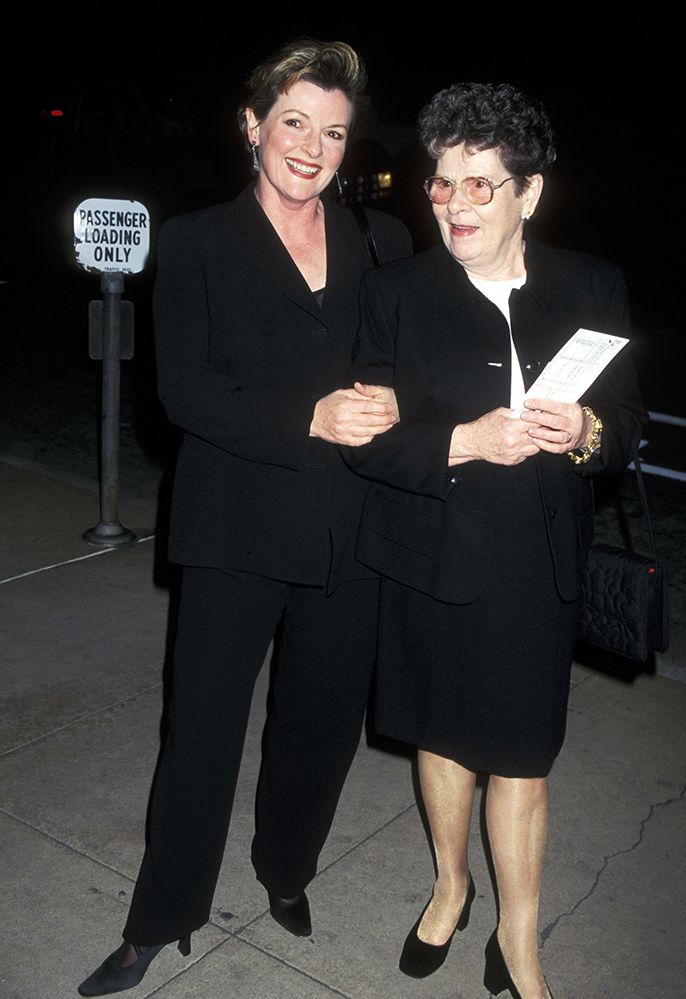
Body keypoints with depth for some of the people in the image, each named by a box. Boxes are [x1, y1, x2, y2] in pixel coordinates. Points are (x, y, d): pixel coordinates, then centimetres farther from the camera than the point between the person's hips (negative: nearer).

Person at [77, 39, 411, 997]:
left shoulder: (381, 244, 8)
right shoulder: (198, 242, 1)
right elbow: (185, 390, -8)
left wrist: (388, 407, -14)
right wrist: (311, 418, -20)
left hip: (348, 533, 3)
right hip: (238, 529, -2)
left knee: (322, 720, 15)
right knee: (203, 728, 5)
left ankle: (287, 871, 41)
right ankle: (159, 920, 26)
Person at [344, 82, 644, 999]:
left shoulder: (593, 287, 0)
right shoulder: (397, 291, -4)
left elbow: (629, 418, 5)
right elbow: (366, 436, -9)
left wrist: (588, 432, -18)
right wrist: (465, 441, -24)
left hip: (539, 565, 0)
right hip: (436, 558, 0)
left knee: (521, 756, 8)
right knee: (445, 735, 18)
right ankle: (451, 887, 44)